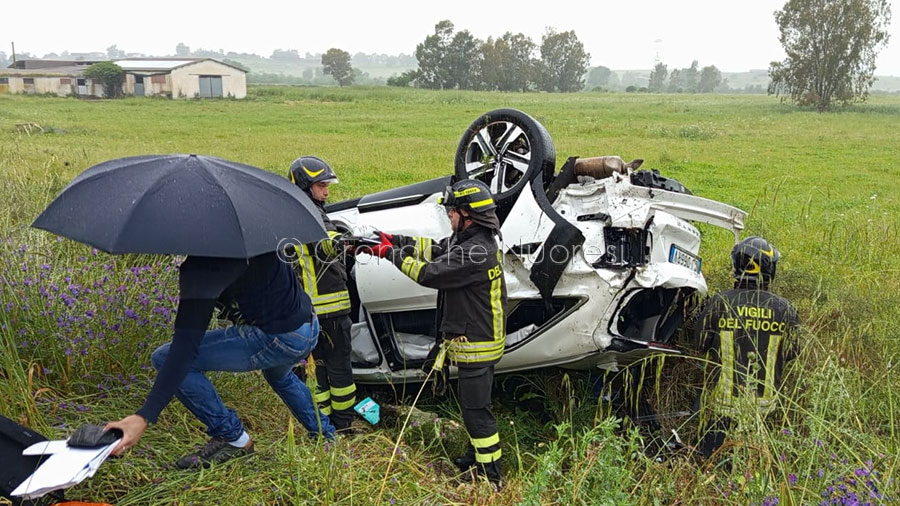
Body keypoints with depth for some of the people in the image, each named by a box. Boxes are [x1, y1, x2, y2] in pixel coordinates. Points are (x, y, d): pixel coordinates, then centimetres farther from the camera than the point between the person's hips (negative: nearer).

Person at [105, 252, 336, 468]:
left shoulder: (202, 265, -22)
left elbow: (186, 344, -27)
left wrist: (145, 416, -29)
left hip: (279, 339, -10)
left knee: (165, 358, -8)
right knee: (279, 376, 44)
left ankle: (232, 438, 4)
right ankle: (325, 434, 53)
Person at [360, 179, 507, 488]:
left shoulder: (477, 251, -27)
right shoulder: (468, 239, 4)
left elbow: (429, 273, -25)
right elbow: (436, 249, 12)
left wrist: (393, 254, -12)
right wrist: (395, 240, 4)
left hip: (477, 345, -10)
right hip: (473, 341, 10)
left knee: (476, 409, -1)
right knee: (472, 403, 23)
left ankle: (491, 476, 11)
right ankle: (478, 454, 40)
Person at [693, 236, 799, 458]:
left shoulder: (719, 303, -12)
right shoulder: (784, 309, -6)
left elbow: (701, 342, -1)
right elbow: (791, 353, 6)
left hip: (724, 399, -1)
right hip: (764, 403, 1)